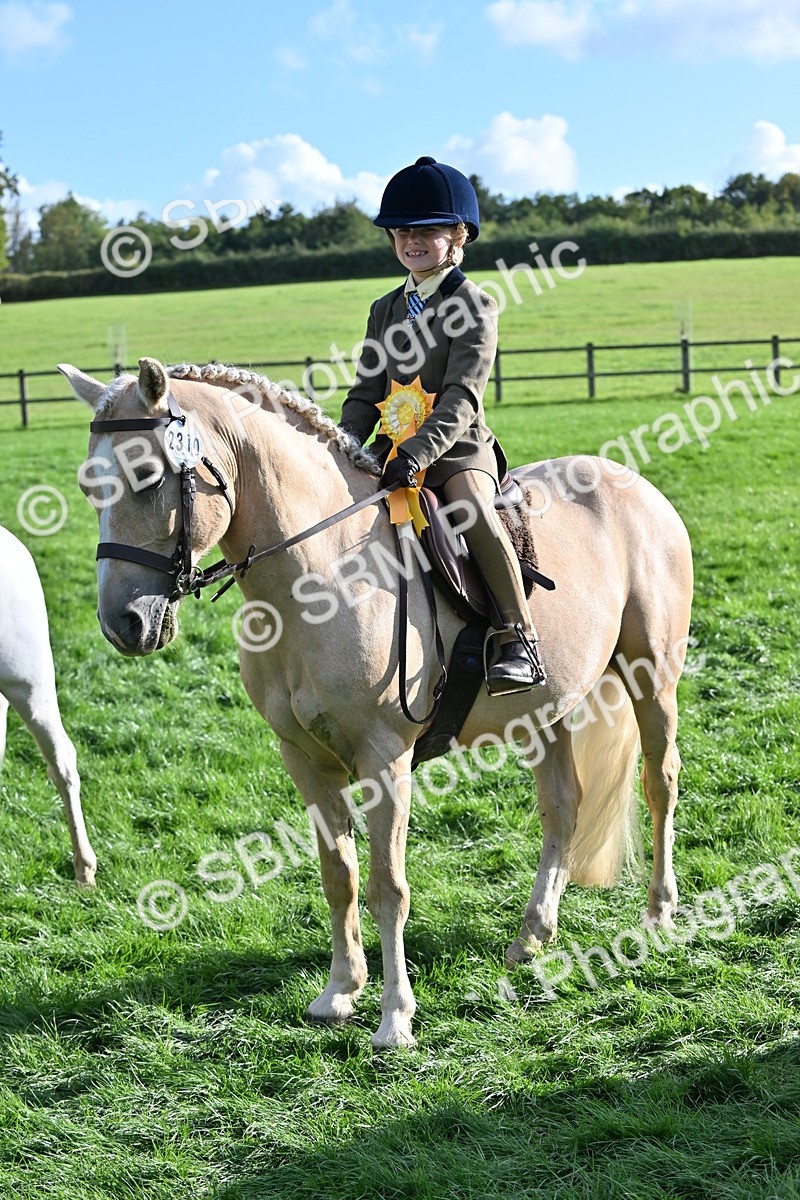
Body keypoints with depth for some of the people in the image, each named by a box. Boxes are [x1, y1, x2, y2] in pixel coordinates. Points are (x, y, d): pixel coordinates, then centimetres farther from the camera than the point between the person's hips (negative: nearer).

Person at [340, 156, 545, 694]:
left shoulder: (474, 305, -4)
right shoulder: (386, 310, 17)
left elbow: (461, 397, -15)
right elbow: (366, 395, 17)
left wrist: (420, 451, -29)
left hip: (458, 444, -7)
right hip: (395, 446, 7)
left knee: (473, 508, -34)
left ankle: (519, 638, -31)